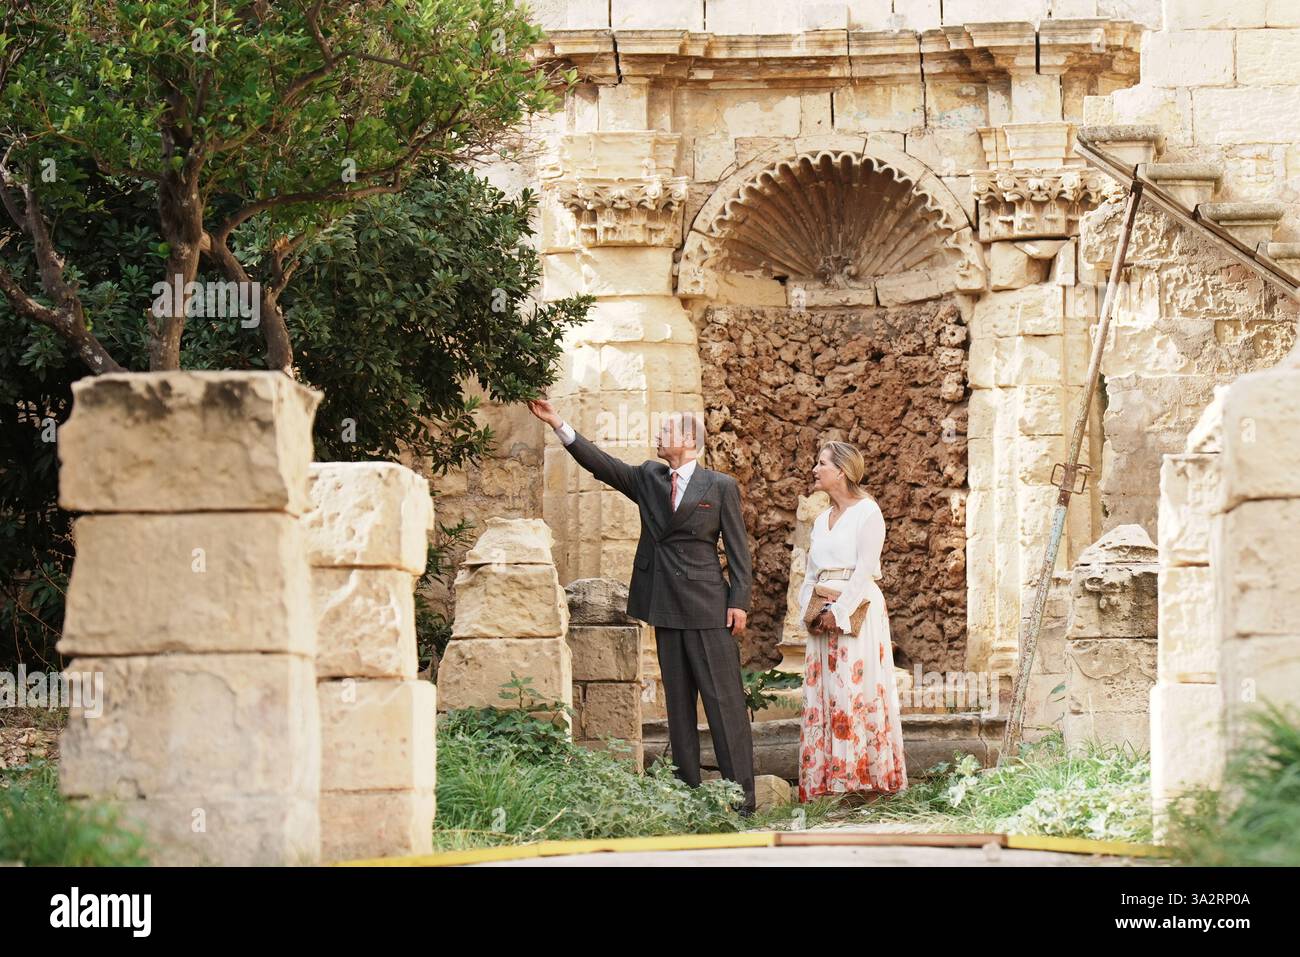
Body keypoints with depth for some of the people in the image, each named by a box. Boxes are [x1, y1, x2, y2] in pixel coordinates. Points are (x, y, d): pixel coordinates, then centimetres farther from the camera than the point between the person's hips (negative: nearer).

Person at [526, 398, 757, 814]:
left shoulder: (721, 487, 1)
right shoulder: (648, 479, 13)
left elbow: (737, 549, 0)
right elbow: (600, 463, 5)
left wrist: (739, 602, -8)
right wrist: (558, 424, -4)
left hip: (708, 607, -5)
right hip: (666, 607, 5)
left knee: (725, 701, -6)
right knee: (678, 703, 7)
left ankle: (741, 795, -5)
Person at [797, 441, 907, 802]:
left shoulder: (867, 512, -3)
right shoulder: (821, 520, 19)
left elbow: (864, 569, -12)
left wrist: (838, 611, -16)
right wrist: (808, 611, 2)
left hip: (856, 612, -7)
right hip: (823, 619, 7)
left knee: (857, 689, -9)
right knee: (821, 695, 3)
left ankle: (867, 778, -8)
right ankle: (829, 778, 4)